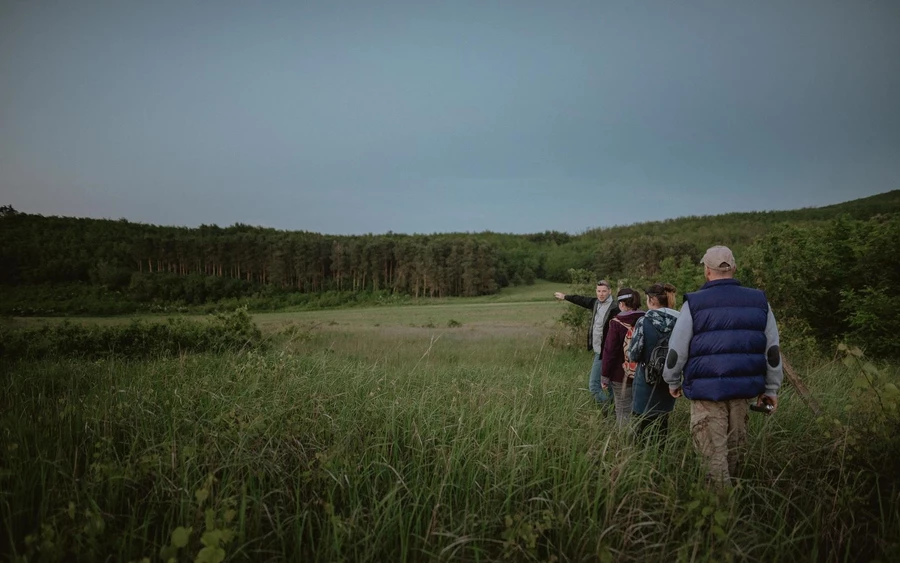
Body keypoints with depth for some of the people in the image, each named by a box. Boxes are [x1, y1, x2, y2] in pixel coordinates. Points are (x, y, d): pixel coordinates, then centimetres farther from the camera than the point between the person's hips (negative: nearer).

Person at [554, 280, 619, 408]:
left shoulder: (614, 309, -18)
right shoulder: (595, 303, 6)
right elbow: (581, 300, 25)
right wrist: (565, 296, 40)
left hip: (603, 352, -8)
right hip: (597, 350, 8)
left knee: (593, 384, -10)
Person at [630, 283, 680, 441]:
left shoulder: (644, 322, -13)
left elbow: (634, 354, -12)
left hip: (647, 381, -4)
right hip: (669, 381, 4)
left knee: (643, 425, 4)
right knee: (663, 424, 17)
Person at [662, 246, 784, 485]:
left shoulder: (694, 303, -7)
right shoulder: (759, 301, 4)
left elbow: (676, 350, -6)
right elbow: (773, 350, 6)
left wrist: (673, 381, 10)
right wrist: (771, 388, 14)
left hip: (706, 389, -4)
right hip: (743, 389, 4)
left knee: (714, 454, 4)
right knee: (734, 451, 19)